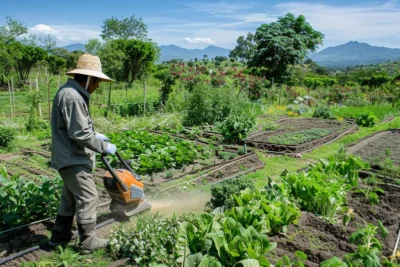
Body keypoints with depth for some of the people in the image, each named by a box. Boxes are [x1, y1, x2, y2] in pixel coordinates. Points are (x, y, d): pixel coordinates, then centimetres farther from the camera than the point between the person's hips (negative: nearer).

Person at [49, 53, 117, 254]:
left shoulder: (70, 91, 11)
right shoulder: (73, 97, -23)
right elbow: (80, 134, -26)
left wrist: (95, 135, 15)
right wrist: (104, 147, -16)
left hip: (69, 156, 11)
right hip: (73, 158, -11)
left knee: (70, 196, 20)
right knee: (88, 197, -1)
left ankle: (60, 235, 33)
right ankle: (88, 241, 11)